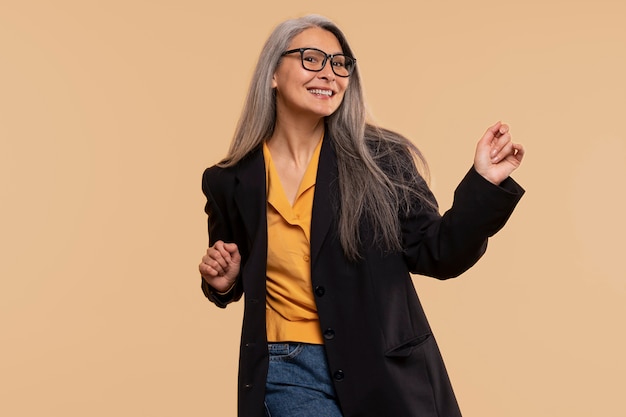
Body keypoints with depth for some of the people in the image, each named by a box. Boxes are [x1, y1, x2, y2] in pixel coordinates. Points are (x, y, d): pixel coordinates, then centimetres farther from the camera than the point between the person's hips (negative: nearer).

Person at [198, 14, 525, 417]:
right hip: (289, 372, 0)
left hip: (387, 370, 1)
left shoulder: (381, 158, -5)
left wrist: (484, 182, -15)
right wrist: (223, 282, -5)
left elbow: (435, 255, -5)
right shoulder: (233, 181, -1)